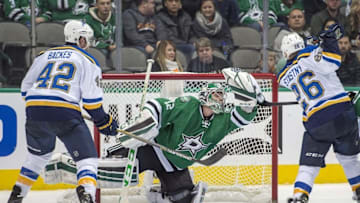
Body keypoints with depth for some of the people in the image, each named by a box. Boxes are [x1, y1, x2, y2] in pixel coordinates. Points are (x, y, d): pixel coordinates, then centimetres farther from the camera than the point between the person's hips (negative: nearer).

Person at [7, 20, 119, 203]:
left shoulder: (44, 55, 24)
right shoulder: (87, 60, 10)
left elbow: (26, 87, 24)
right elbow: (91, 96, 0)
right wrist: (103, 122, 11)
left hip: (34, 112, 5)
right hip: (65, 113, -5)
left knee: (38, 154, 29)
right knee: (87, 158, 2)